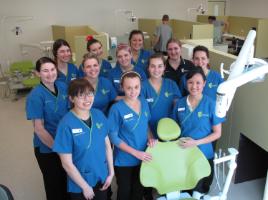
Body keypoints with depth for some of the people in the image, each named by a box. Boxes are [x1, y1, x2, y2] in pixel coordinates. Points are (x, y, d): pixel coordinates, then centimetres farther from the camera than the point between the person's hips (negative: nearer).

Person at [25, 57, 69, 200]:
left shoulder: (63, 87, -4)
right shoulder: (35, 96, -19)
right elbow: (38, 129, -19)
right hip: (47, 148, -5)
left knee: (68, 181, 22)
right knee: (54, 184, 15)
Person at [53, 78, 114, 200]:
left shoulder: (99, 115, -7)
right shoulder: (66, 124, -21)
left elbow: (107, 145, 2)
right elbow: (67, 163, -17)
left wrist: (111, 172, 2)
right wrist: (85, 186, -10)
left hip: (102, 178, 4)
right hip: (79, 185, -4)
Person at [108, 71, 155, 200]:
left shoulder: (144, 103, -3)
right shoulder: (117, 108, -19)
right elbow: (113, 137, -15)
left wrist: (150, 138, -9)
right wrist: (135, 152, -19)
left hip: (143, 158, 4)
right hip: (124, 160, -4)